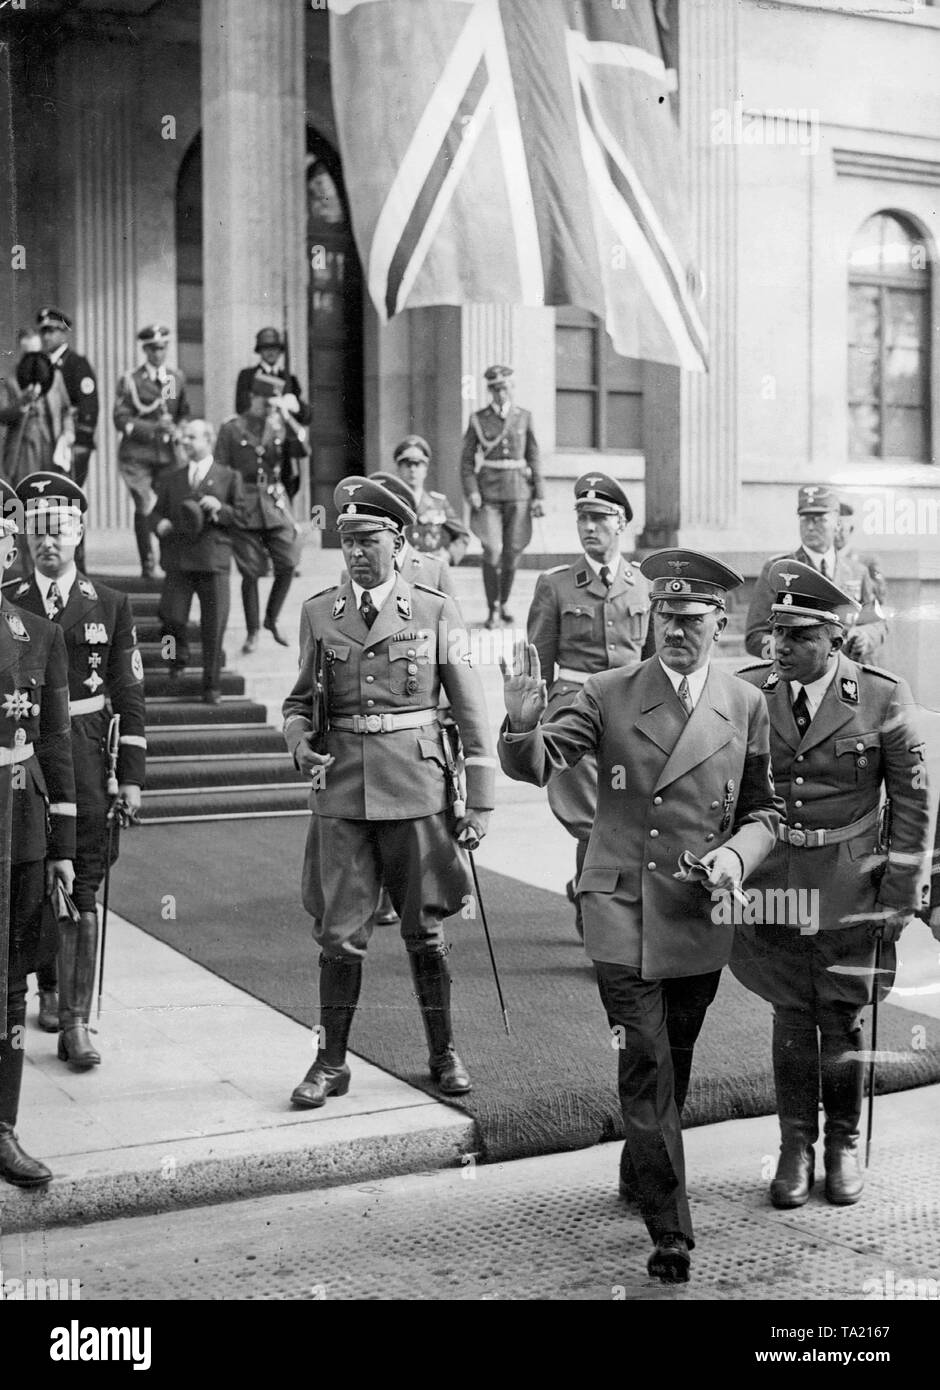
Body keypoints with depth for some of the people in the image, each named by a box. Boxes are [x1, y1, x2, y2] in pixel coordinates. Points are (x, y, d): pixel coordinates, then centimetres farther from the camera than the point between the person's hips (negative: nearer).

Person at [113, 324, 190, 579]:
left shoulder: (177, 377, 12)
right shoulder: (130, 380, 0)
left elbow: (184, 413, 22)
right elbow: (121, 419, -7)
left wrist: (177, 430, 1)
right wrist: (154, 427, -19)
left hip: (168, 453, 3)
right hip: (137, 454, -3)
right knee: (144, 507, -9)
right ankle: (147, 565, 0)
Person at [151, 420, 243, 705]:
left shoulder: (229, 477, 9)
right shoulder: (172, 479, 18)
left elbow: (242, 516, 5)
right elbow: (157, 511, 21)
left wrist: (220, 508, -12)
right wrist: (160, 523, -1)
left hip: (214, 561, -2)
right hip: (178, 560, 2)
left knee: (213, 626, -1)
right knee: (171, 617, -12)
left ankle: (211, 686, 11)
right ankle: (178, 659, 20)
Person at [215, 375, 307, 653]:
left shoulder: (280, 425, 9)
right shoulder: (231, 429, 0)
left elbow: (301, 450, -6)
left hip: (276, 503, 3)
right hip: (245, 506, -3)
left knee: (287, 565, -2)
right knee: (250, 573, -1)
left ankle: (272, 619, 20)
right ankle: (252, 632, 11)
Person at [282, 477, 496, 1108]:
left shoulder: (437, 611, 0)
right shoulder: (318, 613, 7)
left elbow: (471, 709, 1)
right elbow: (300, 698, 17)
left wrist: (480, 802, -2)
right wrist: (301, 743, -6)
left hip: (417, 789, -1)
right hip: (341, 789, 2)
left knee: (425, 930, 8)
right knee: (340, 933, 3)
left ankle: (444, 1054, 24)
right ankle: (332, 1062, 16)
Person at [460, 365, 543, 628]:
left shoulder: (524, 417, 7)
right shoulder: (478, 419, 3)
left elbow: (533, 458, 9)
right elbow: (467, 460, 4)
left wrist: (538, 495, 2)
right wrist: (471, 491, -9)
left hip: (518, 490, 2)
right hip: (488, 491, -2)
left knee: (512, 551, 4)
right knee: (492, 550, -11)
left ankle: (504, 603, 24)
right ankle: (492, 611, -1)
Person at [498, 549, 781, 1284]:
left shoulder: (745, 705, 3)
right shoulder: (609, 694, -3)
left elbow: (764, 810, 10)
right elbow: (538, 765, -13)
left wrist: (737, 854, -10)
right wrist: (524, 723, -34)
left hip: (700, 919, 3)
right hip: (623, 912, -3)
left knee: (672, 1064, 17)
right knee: (646, 1066, -7)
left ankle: (641, 1174, 42)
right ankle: (670, 1230, 1)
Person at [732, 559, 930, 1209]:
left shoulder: (883, 697, -9)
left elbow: (912, 799, -3)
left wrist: (901, 893, -5)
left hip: (851, 887, -1)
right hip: (773, 884, 2)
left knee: (844, 1020, 10)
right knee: (791, 1017, 10)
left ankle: (845, 1144, 29)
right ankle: (796, 1146, 25)